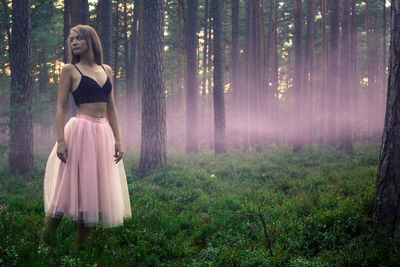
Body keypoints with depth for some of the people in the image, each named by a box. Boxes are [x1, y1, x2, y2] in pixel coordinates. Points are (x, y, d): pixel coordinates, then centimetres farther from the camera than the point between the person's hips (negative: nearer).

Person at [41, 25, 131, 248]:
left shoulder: (106, 70, 15)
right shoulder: (70, 70, 2)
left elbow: (111, 108, 15)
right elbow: (61, 107, -3)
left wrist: (118, 139, 9)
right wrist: (61, 140, -14)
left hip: (104, 133, 5)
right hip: (80, 130, -5)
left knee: (95, 189, 5)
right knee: (71, 186, -7)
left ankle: (83, 244, 13)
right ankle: (46, 243, 1)